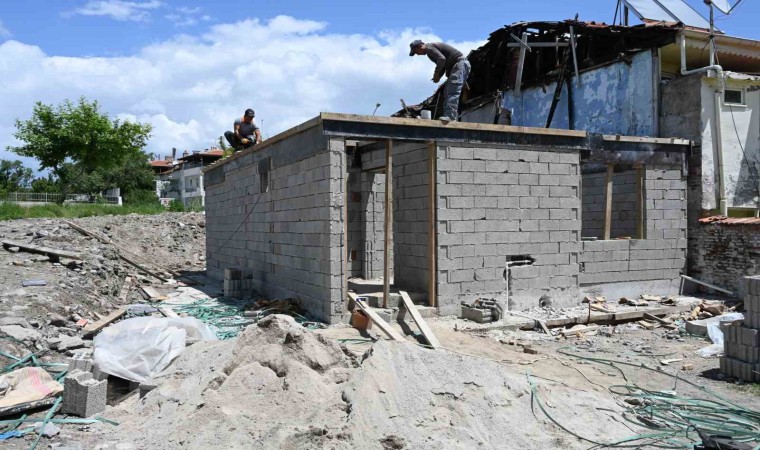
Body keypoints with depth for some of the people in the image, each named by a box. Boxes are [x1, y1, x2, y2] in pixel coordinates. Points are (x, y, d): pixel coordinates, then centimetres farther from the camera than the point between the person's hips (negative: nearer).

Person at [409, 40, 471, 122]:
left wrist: (436, 74, -14)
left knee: (452, 92, -21)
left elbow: (442, 59, -25)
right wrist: (438, 76, 5)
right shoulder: (432, 47, 23)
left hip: (460, 63, -11)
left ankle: (450, 116, -31)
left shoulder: (429, 48, -9)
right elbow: (443, 65, 23)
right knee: (447, 93, 8)